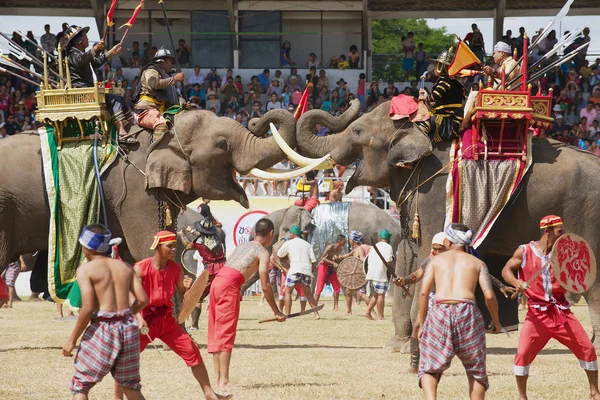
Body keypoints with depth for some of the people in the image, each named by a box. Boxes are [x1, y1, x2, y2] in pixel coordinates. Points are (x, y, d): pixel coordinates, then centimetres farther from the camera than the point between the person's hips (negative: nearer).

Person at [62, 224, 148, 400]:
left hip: (102, 328, -5)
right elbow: (142, 300, 3)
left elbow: (87, 308, -14)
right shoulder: (124, 267, 10)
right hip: (128, 327, 5)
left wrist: (72, 340, -7)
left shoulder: (86, 269, -5)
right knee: (130, 385, 18)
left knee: (80, 385, 6)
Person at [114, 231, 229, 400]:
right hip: (145, 319, -4)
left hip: (166, 319, 4)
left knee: (192, 351, -1)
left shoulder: (176, 268, 1)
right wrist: (139, 318, -34)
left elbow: (183, 294, 9)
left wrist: (187, 287, -15)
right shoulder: (141, 268, -13)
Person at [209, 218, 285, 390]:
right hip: (229, 286, -8)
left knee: (217, 335, 9)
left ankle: (219, 378, 11)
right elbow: (265, 286, -4)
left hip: (216, 281, 8)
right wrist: (277, 312, 1)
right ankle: (224, 381, -14)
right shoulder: (262, 253, 3)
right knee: (226, 334, -10)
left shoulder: (242, 246, 25)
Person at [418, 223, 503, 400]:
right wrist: (496, 321, 18)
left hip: (439, 311, 0)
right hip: (467, 312, 0)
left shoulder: (436, 260, 16)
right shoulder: (477, 263, 16)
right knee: (476, 370, 14)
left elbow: (423, 292, 5)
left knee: (429, 368, 9)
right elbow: (489, 295, 3)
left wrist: (422, 323, 12)